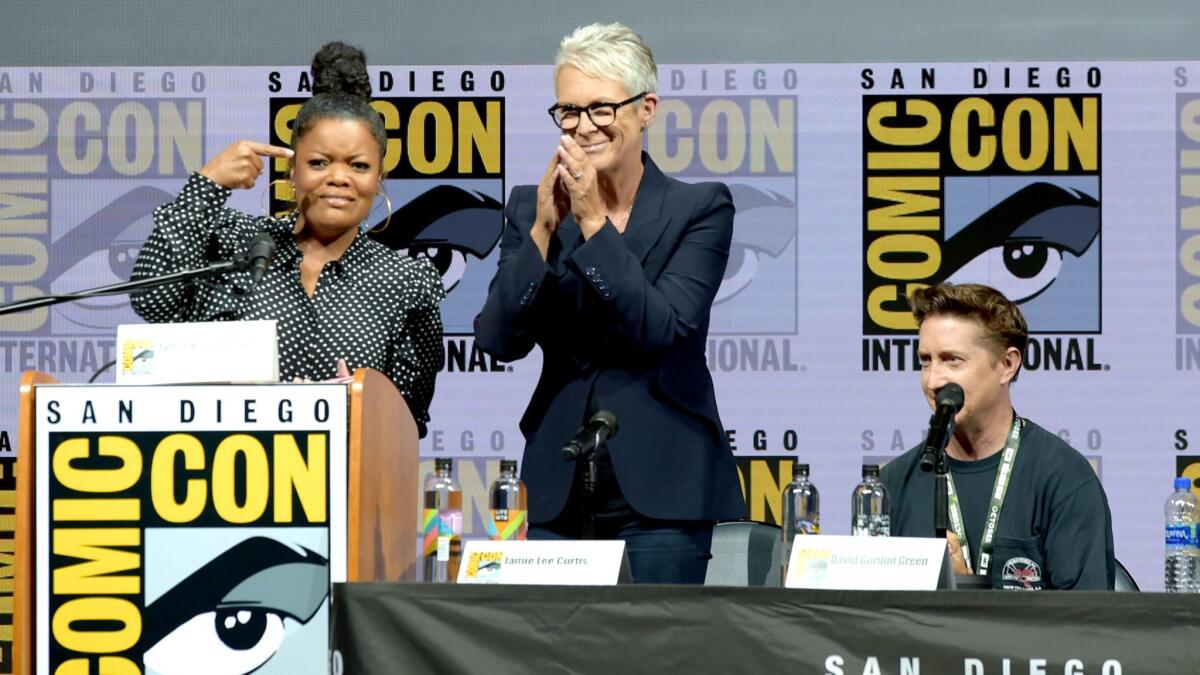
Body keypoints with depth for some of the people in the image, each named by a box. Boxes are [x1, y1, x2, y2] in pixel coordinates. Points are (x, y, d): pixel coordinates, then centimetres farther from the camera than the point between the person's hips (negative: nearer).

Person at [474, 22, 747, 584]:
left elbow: (661, 329, -14)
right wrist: (544, 230, -12)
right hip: (559, 489, 3)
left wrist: (594, 222, -16)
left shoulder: (701, 207, 0)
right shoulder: (530, 208, 8)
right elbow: (498, 340, -2)